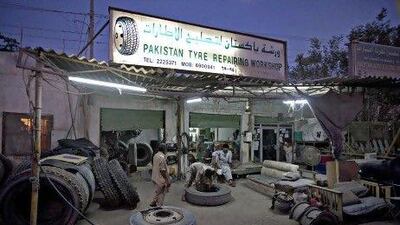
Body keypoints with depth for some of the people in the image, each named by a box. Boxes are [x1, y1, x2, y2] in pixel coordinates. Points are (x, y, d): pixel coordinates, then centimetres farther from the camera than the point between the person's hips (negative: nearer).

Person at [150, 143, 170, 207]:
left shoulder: (155, 155, 4)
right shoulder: (162, 157, -24)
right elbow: (162, 170, -26)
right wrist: (167, 180, -19)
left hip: (155, 177, 9)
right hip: (161, 178, -9)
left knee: (158, 191, 26)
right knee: (161, 193, 6)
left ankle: (153, 203, 37)